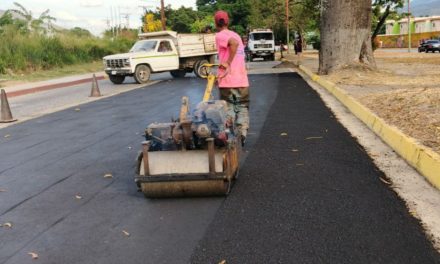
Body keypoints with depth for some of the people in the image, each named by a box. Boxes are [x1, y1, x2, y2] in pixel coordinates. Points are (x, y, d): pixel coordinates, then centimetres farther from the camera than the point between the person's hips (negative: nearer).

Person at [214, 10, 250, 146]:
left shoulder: (219, 35, -7)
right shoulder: (235, 35, 17)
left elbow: (233, 43, -26)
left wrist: (228, 63, -19)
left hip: (227, 80, -5)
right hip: (242, 79, 5)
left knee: (228, 108, 7)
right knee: (242, 107, 12)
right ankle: (242, 135, 4)